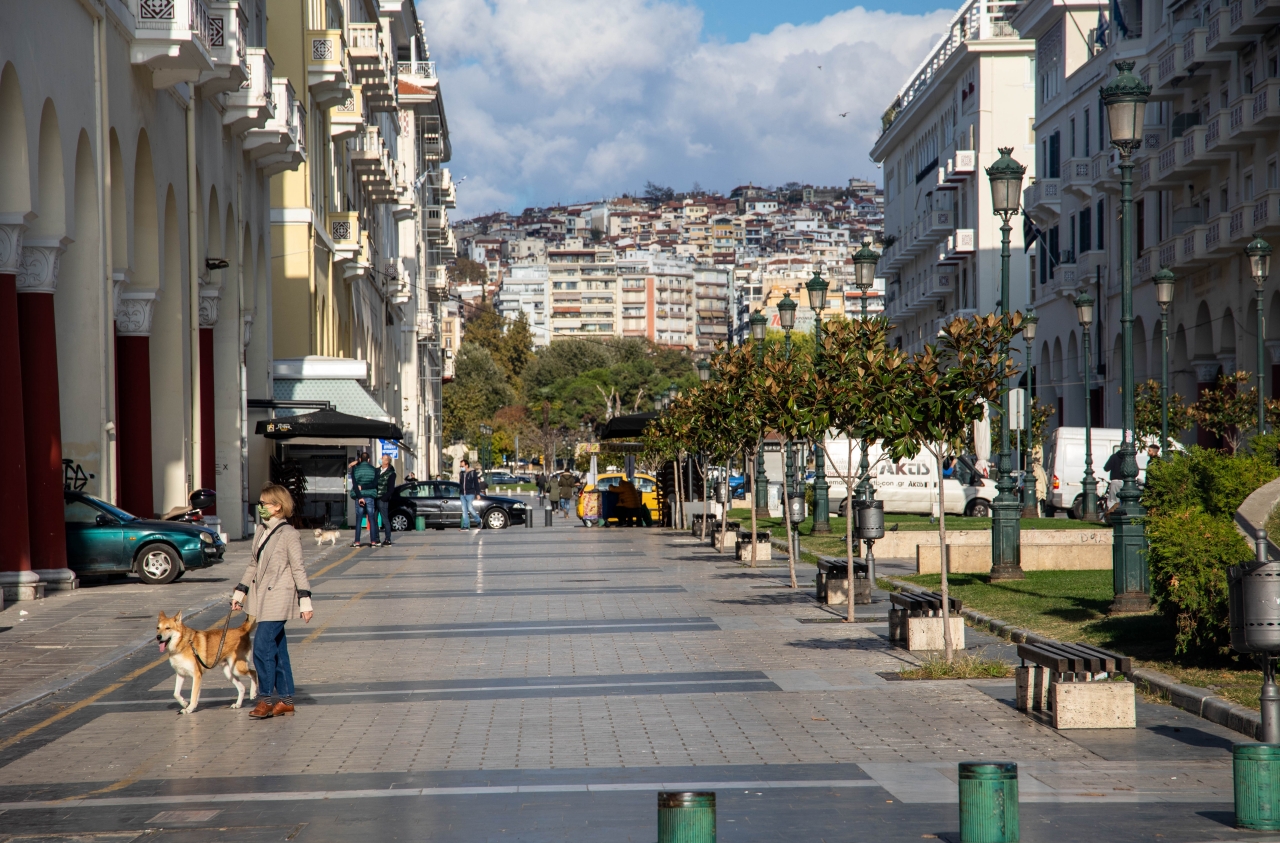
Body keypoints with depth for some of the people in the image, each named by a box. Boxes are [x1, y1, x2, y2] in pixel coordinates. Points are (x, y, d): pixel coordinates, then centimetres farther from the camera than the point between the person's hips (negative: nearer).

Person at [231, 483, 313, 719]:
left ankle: (266, 699, -3)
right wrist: (239, 593, 20)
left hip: (278, 600, -8)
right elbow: (253, 565, 20)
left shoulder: (289, 535, -10)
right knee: (277, 650, 10)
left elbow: (298, 569, -11)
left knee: (262, 648, -11)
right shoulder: (261, 531, 12)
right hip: (261, 599, 8)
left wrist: (305, 601, -14)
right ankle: (286, 700, 15)